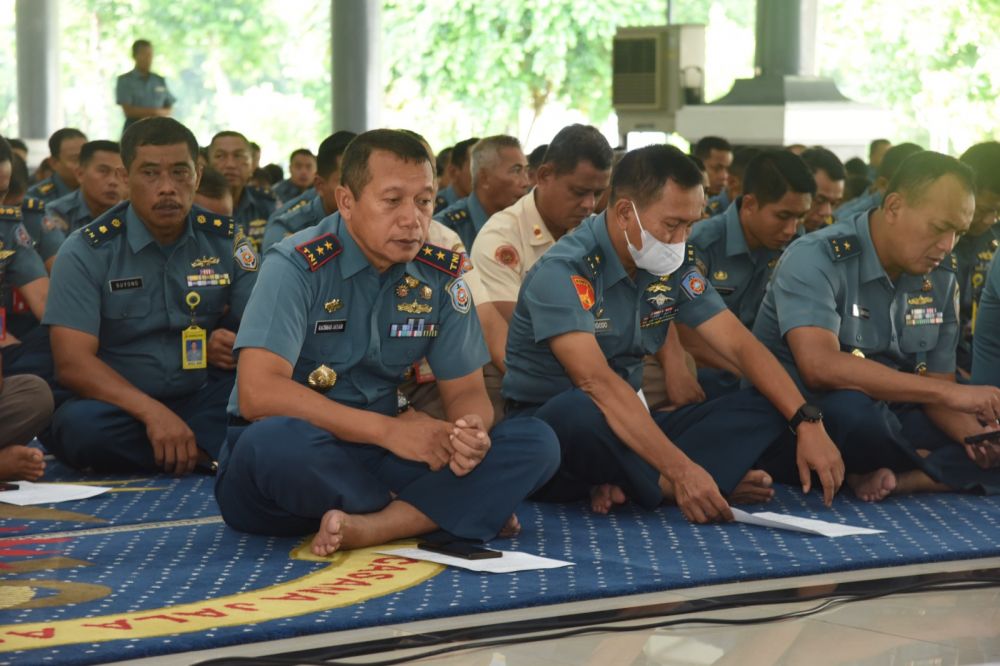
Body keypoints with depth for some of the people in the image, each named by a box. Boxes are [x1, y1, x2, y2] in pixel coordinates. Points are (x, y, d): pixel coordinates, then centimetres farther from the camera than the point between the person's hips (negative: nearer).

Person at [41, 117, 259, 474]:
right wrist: (152, 413, -29)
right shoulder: (86, 251, -6)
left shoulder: (227, 240, 3)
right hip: (121, 403, -3)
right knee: (81, 425, -36)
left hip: (206, 400, 3)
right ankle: (206, 452, -21)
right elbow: (72, 362, -15)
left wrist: (239, 346, -22)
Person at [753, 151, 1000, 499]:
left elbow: (935, 386, 7)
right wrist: (952, 393, -33)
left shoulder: (940, 277, 3)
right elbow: (820, 367, -33)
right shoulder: (816, 259, -19)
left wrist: (972, 433, -18)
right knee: (851, 407, -38)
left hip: (885, 420, 6)